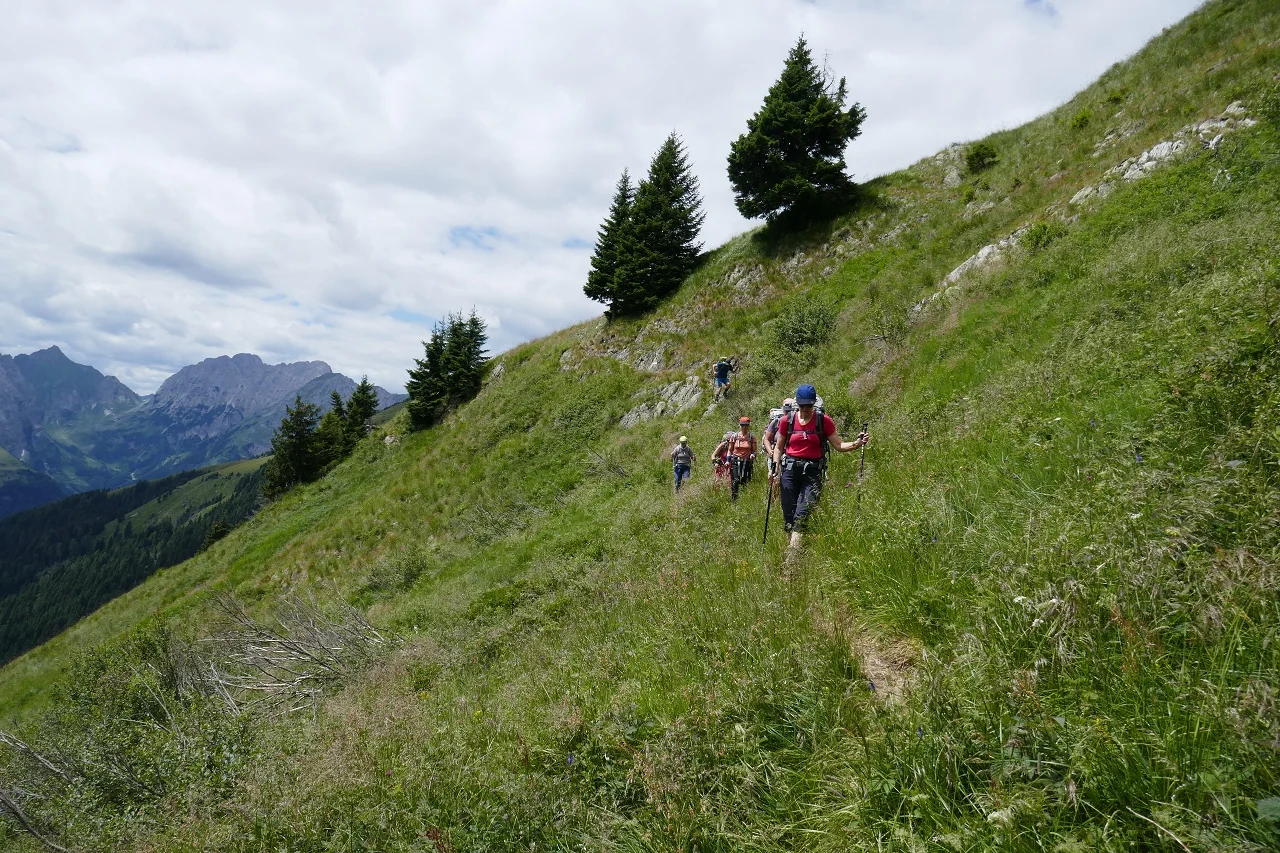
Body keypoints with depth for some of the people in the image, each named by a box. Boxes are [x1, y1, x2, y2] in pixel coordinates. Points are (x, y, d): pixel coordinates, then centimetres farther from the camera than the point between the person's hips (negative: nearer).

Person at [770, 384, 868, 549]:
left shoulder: (824, 421, 2)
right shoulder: (787, 421, 6)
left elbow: (839, 445, 4)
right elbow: (779, 447, 14)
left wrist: (856, 443, -14)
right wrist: (776, 466, 1)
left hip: (812, 471, -2)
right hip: (790, 469, 2)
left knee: (803, 512, -16)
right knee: (788, 511, 0)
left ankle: (796, 543, -18)